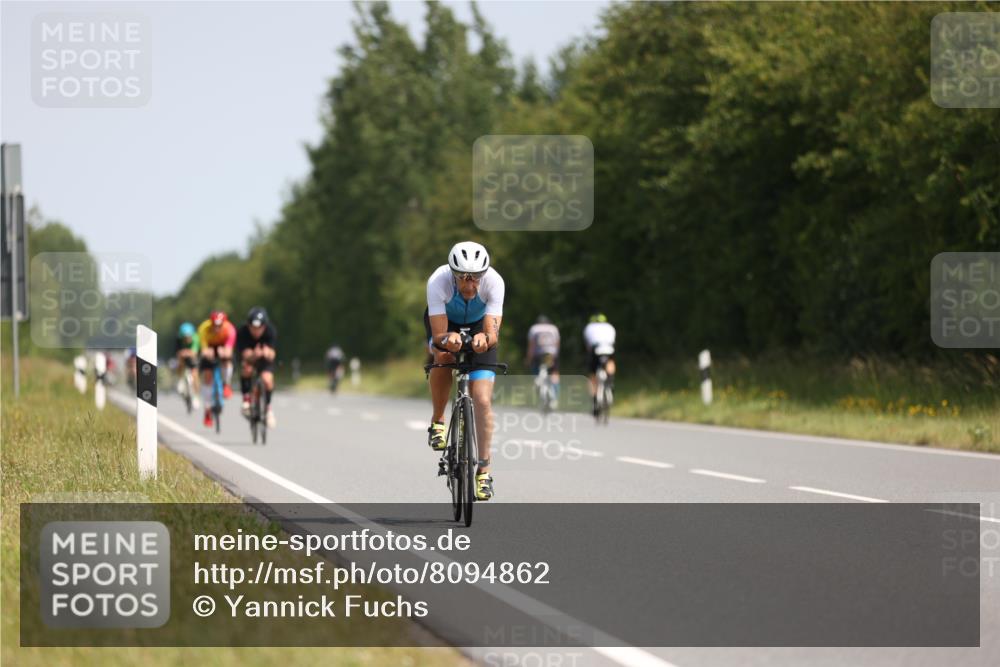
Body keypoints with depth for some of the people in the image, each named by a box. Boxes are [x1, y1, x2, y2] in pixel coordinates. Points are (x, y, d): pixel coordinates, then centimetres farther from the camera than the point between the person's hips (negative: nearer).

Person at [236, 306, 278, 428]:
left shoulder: (271, 331, -31)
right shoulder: (242, 332, -33)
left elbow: (272, 354, -37)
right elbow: (246, 355, -41)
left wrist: (268, 353, -61)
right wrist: (253, 355, -63)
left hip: (265, 358, 1)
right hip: (249, 355, -1)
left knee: (267, 380, -18)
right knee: (247, 369, -34)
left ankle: (267, 408, 9)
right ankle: (246, 398, -13)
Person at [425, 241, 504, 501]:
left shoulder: (494, 282, -34)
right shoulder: (438, 282, -36)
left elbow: (493, 333, -36)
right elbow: (439, 336, -36)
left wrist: (485, 338, -59)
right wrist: (447, 340, -59)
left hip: (479, 326, 0)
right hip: (445, 322, 0)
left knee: (482, 400, -14)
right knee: (443, 355, -35)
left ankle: (483, 469, -3)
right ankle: (437, 421, -10)